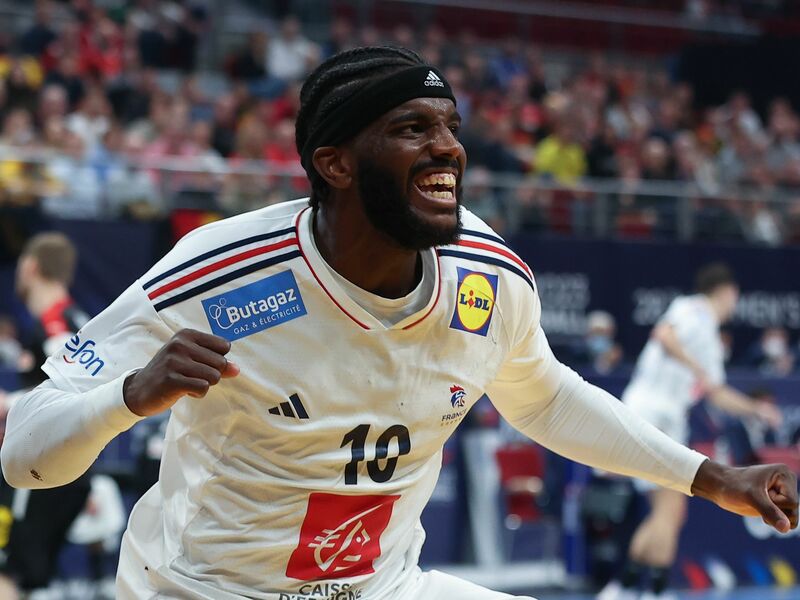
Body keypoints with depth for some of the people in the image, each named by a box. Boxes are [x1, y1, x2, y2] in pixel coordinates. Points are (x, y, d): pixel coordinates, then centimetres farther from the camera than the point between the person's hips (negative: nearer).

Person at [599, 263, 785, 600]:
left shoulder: (710, 339, 23)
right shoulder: (691, 310, -4)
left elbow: (717, 394, 28)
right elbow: (664, 334, -25)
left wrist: (755, 409, 22)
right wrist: (699, 370, -26)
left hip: (668, 421, 10)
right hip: (649, 411, -10)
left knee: (669, 513, 10)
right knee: (671, 506, -13)